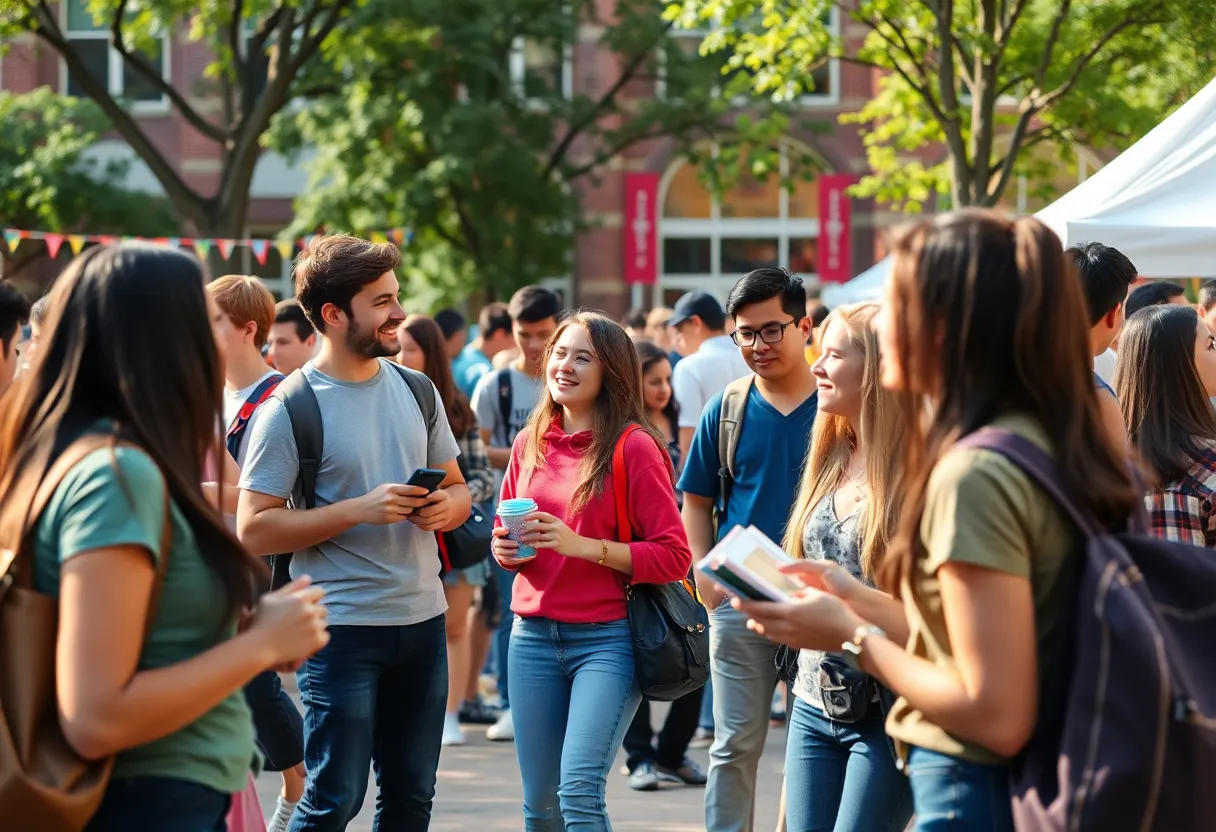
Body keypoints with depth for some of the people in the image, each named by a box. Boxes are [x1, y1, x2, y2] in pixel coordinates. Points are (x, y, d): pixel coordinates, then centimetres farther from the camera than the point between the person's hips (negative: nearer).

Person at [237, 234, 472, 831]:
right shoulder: (290, 408, -10)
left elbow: (458, 489, 18)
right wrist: (359, 510, -21)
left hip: (423, 619, 6)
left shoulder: (416, 391, 8)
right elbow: (254, 530, -14)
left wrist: (444, 507, -6)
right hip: (341, 627, -6)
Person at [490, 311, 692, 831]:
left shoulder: (634, 447, -7)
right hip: (534, 635, 5)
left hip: (607, 638, -5)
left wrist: (581, 545, -19)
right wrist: (505, 549, 1)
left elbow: (673, 556, -11)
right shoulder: (530, 445, 9)